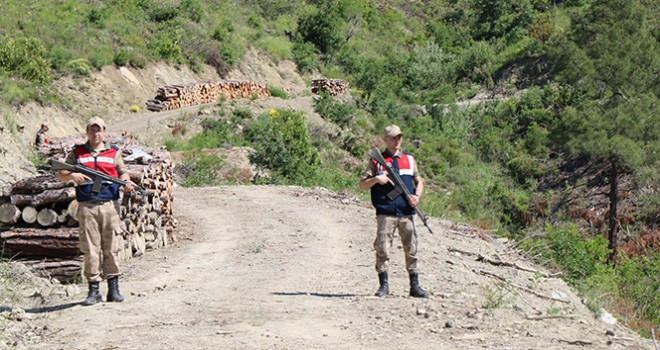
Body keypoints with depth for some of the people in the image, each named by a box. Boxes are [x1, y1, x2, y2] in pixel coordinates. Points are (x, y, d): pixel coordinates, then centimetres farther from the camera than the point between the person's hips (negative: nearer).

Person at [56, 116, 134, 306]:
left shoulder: (114, 152, 13)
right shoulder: (77, 153, 12)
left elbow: (122, 172, 18)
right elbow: (60, 174, 13)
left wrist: (126, 182, -4)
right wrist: (72, 175, -8)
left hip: (109, 204, 0)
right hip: (87, 206, 0)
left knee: (111, 248, 0)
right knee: (90, 249, -2)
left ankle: (113, 288, 6)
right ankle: (93, 290, 2)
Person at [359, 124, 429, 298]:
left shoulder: (409, 159, 15)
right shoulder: (377, 160, 5)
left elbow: (419, 181, 22)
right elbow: (362, 185, 4)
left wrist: (417, 196, 2)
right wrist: (376, 179, -15)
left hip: (406, 212, 3)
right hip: (385, 213, -3)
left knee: (411, 249, 3)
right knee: (382, 249, -5)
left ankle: (415, 286, 9)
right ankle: (384, 285, 4)